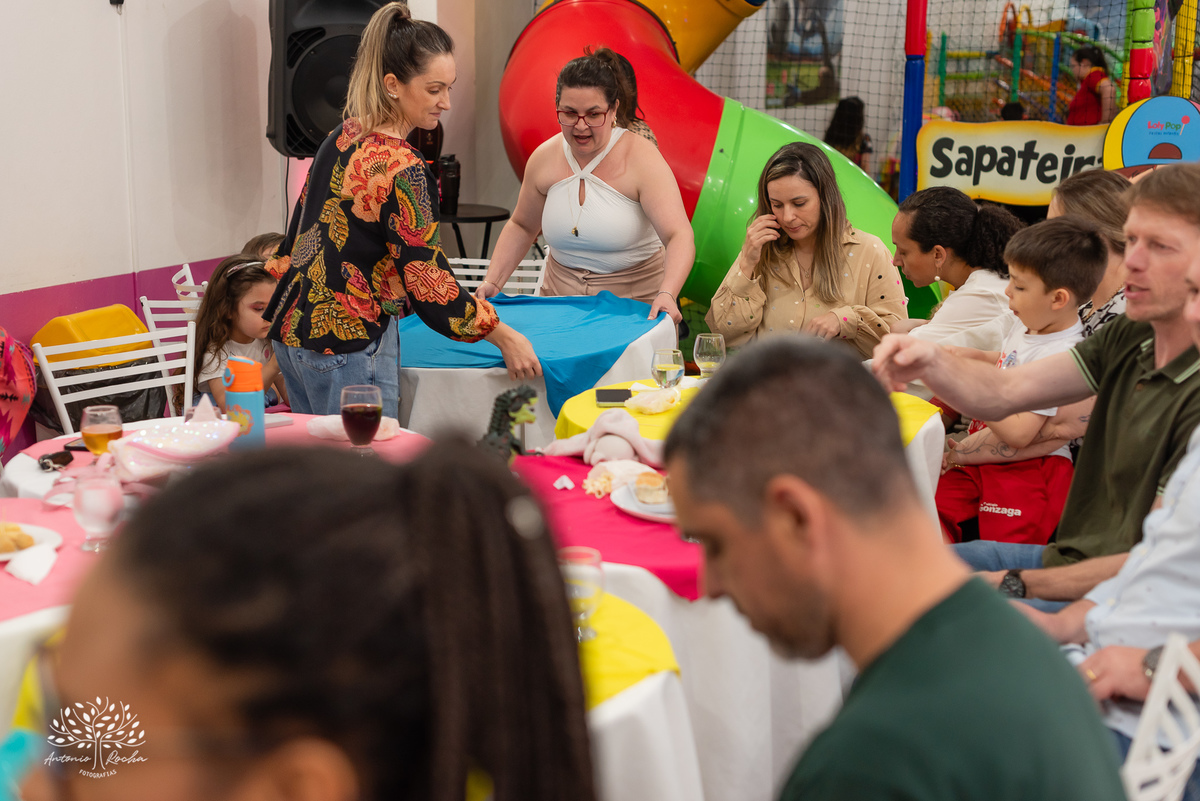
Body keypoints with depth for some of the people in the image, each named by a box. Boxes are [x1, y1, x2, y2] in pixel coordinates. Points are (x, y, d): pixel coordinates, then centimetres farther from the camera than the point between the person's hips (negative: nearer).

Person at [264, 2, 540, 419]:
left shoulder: (341, 139, 7)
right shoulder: (402, 169, -19)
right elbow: (428, 284, -17)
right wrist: (505, 337, -8)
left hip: (294, 328, 9)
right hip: (346, 346, -9)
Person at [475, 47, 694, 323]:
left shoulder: (641, 158, -14)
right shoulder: (543, 158, 1)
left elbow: (680, 237, -23)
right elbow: (522, 226, 18)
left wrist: (667, 294, -40)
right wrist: (492, 282, 5)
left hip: (636, 303, -4)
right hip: (560, 296, 4)